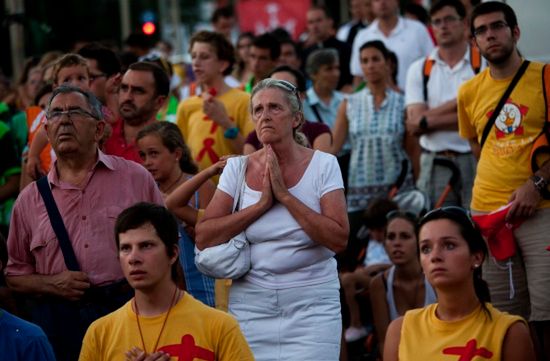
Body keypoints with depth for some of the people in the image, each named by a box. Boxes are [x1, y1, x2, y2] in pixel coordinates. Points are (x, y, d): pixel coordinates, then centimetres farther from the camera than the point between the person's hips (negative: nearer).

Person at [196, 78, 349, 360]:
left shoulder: (323, 165, -2)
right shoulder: (237, 168, 4)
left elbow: (339, 239, -13)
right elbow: (203, 238, -5)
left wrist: (284, 195, -14)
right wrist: (261, 204, -12)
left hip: (311, 304, -2)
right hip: (250, 303, 2)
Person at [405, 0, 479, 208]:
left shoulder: (484, 64, 2)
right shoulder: (419, 69, 10)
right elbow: (415, 122, 0)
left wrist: (428, 122, -7)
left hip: (475, 159, -2)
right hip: (434, 165, 2)